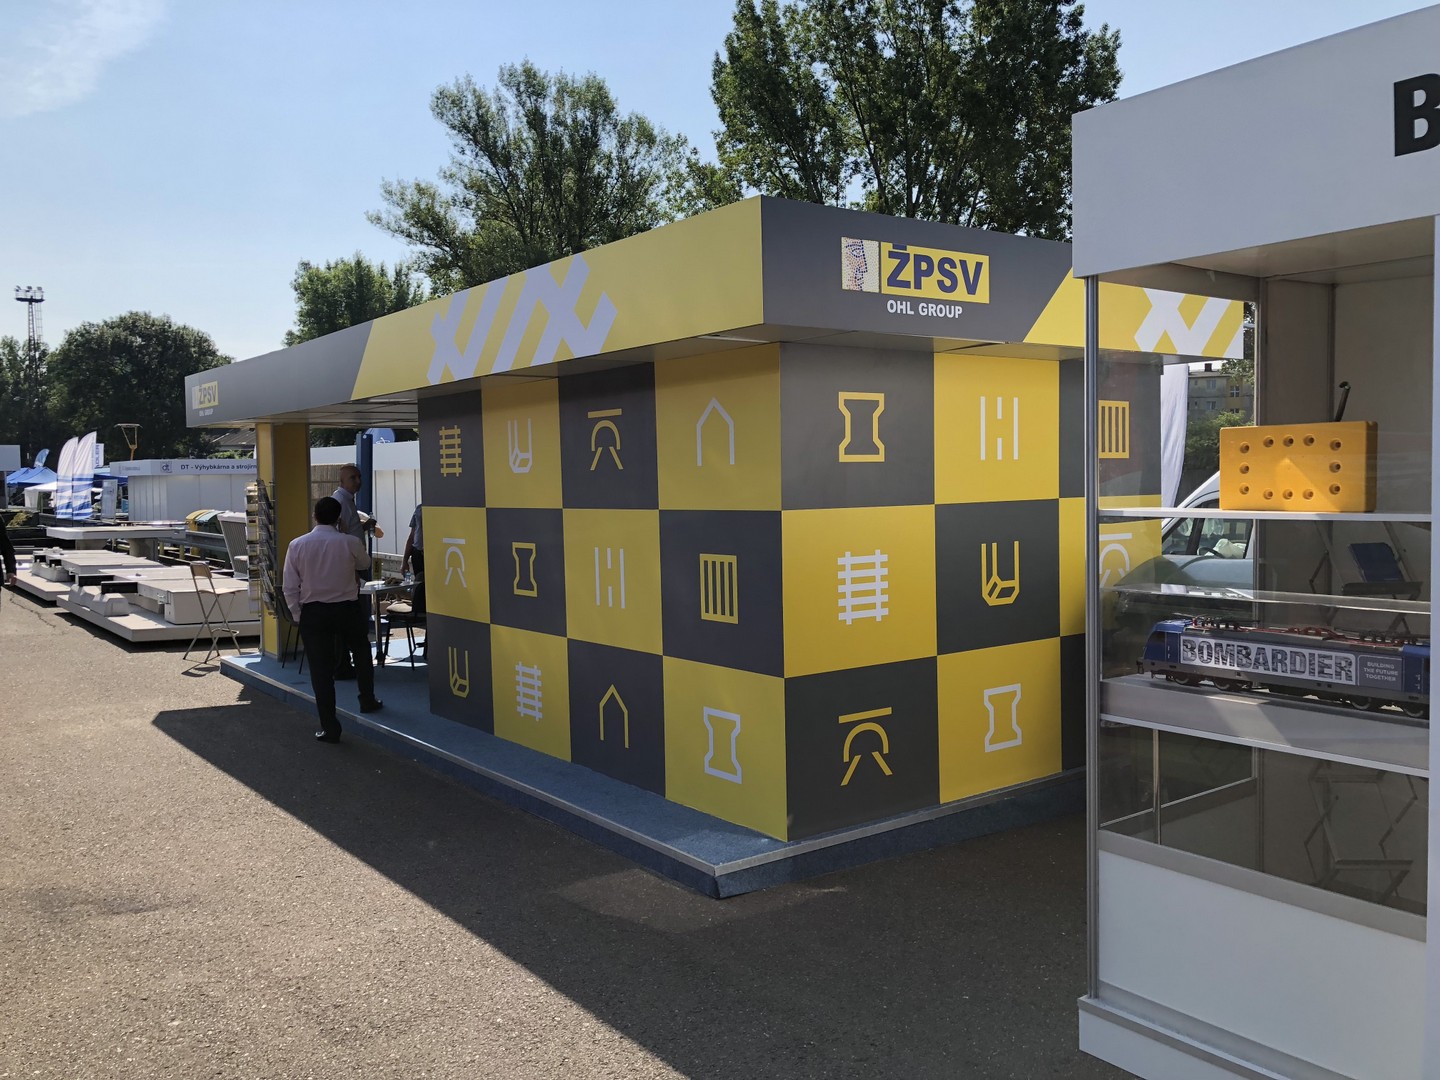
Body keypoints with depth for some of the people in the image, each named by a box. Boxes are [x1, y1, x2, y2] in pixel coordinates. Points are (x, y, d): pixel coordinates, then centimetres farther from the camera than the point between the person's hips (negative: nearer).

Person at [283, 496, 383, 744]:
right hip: (347, 609, 0)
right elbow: (365, 564, 13)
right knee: (361, 651, 27)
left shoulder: (297, 545, -6)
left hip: (313, 612, 0)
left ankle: (329, 727, 6)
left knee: (321, 668, 4)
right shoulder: (350, 543, -9)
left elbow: (290, 587, -3)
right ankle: (367, 700, 38)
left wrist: (297, 611, 10)